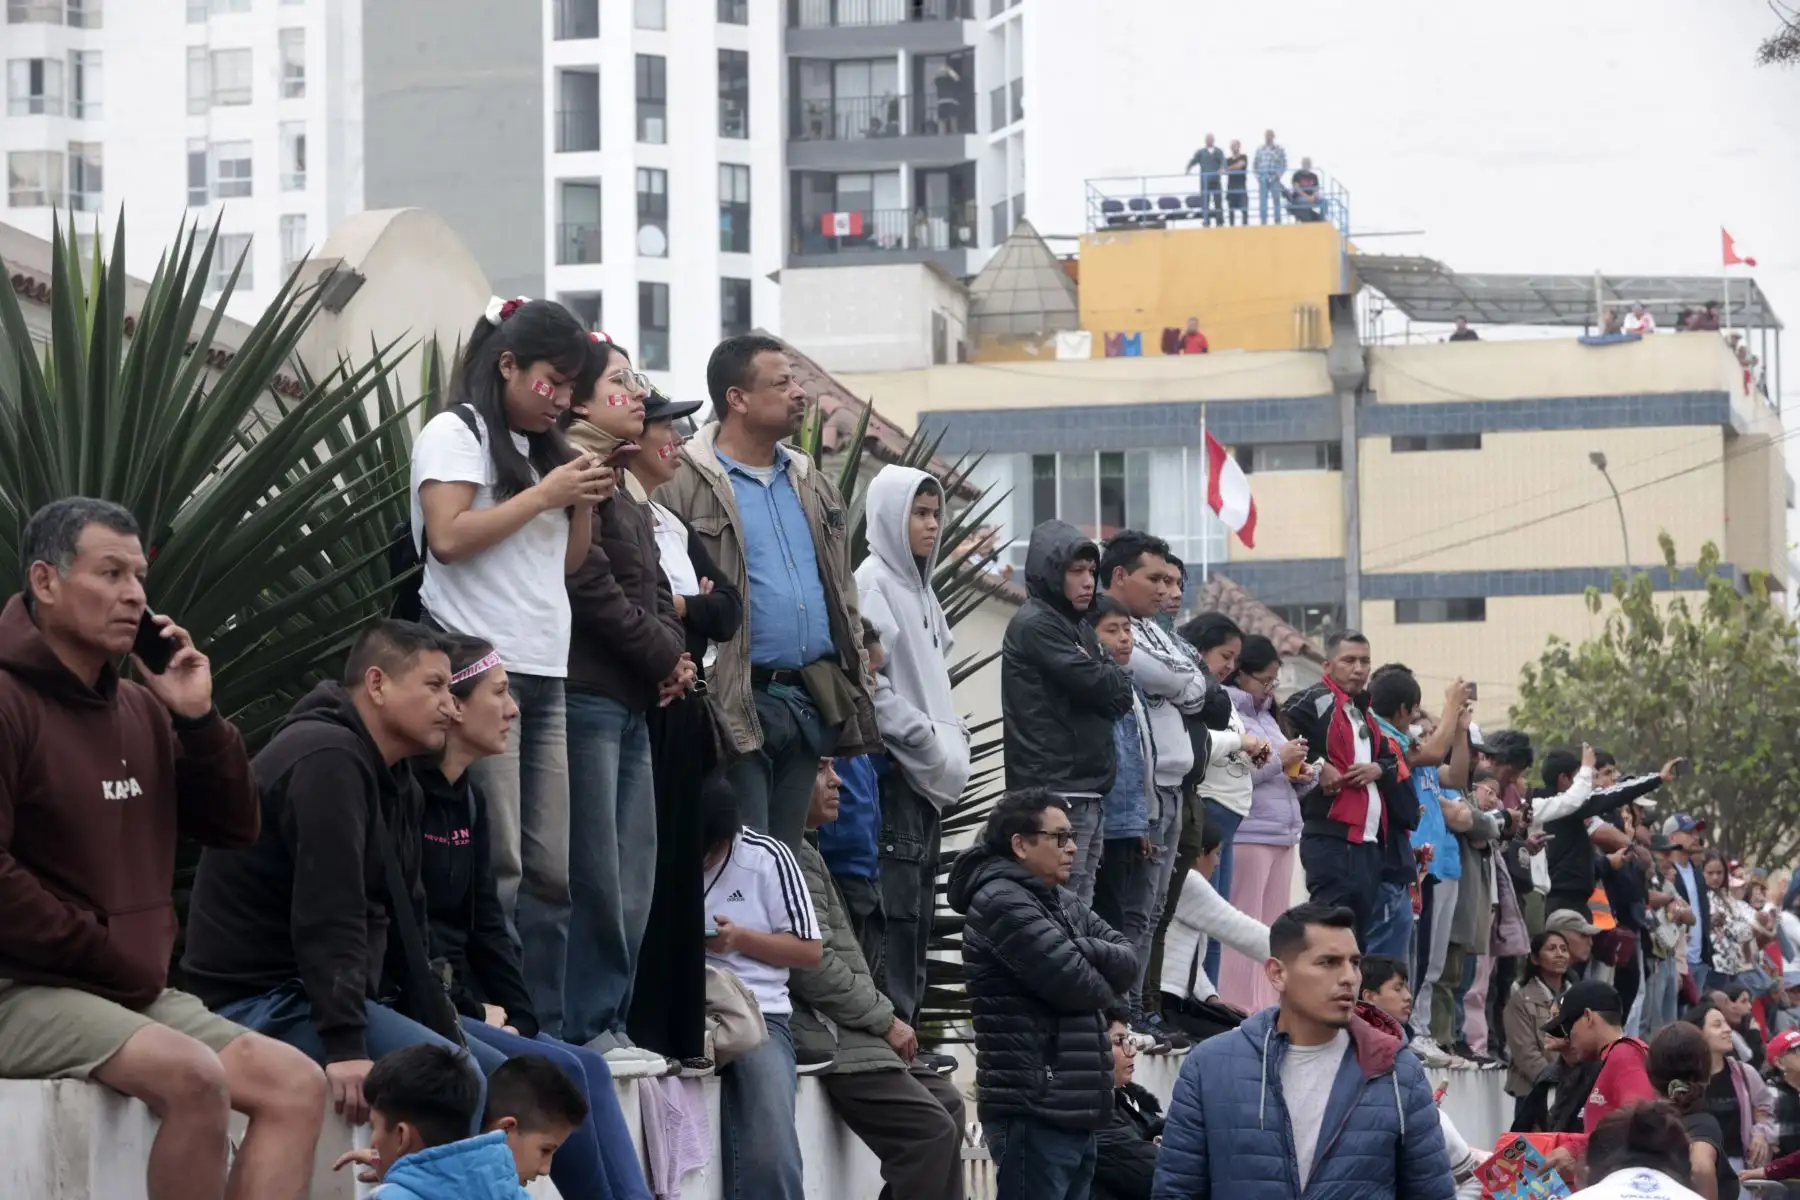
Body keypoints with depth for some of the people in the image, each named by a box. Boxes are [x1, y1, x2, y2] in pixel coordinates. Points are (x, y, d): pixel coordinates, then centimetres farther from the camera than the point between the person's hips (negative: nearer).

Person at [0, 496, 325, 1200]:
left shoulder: (140, 709, 12)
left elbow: (233, 830, 15)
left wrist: (199, 719, -1)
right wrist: (105, 953, -13)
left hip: (135, 994, 8)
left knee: (297, 1085, -7)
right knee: (194, 1077, -31)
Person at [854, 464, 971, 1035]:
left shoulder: (919, 589, 20)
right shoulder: (872, 583, -8)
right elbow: (868, 678, -17)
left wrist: (951, 735, 12)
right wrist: (922, 736, -16)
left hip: (928, 773, 9)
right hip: (893, 767, -9)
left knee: (918, 906, 9)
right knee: (897, 901, -13)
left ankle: (907, 1026, 11)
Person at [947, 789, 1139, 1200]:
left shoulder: (1064, 903, 19)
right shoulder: (1001, 902, -10)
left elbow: (1128, 963, 9)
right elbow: (1075, 984, -16)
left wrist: (1082, 950, -10)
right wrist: (1105, 988, 5)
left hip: (1074, 1109, 9)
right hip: (1033, 1113, -9)